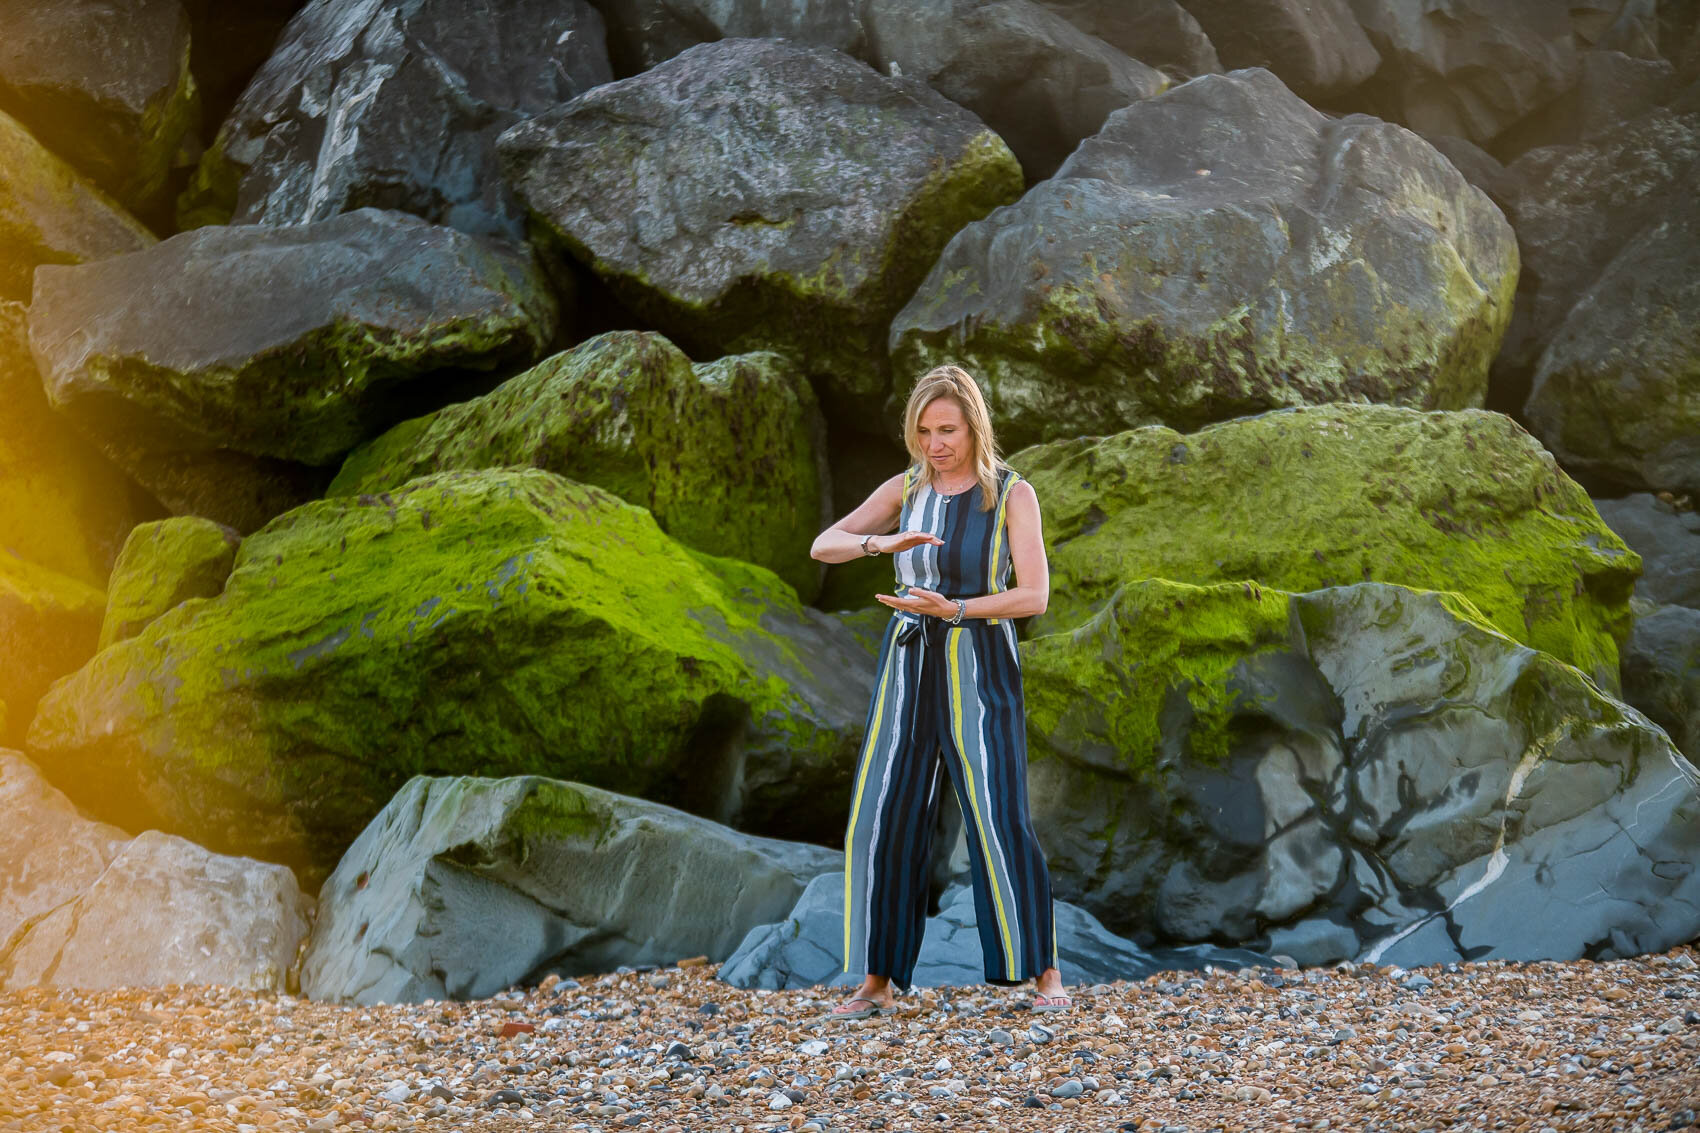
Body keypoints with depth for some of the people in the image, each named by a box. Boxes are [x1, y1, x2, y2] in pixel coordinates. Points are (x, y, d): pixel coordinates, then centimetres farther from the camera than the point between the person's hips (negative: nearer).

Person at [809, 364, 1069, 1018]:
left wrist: (952, 610, -21)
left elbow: (1034, 597, -11)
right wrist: (879, 542, -25)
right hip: (909, 668, 4)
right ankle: (878, 982, 8)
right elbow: (823, 546, -5)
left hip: (979, 671, -4)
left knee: (1000, 820, -10)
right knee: (883, 819, -1)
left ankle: (1044, 973, 2)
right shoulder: (904, 490, 5)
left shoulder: (1013, 495, -5)